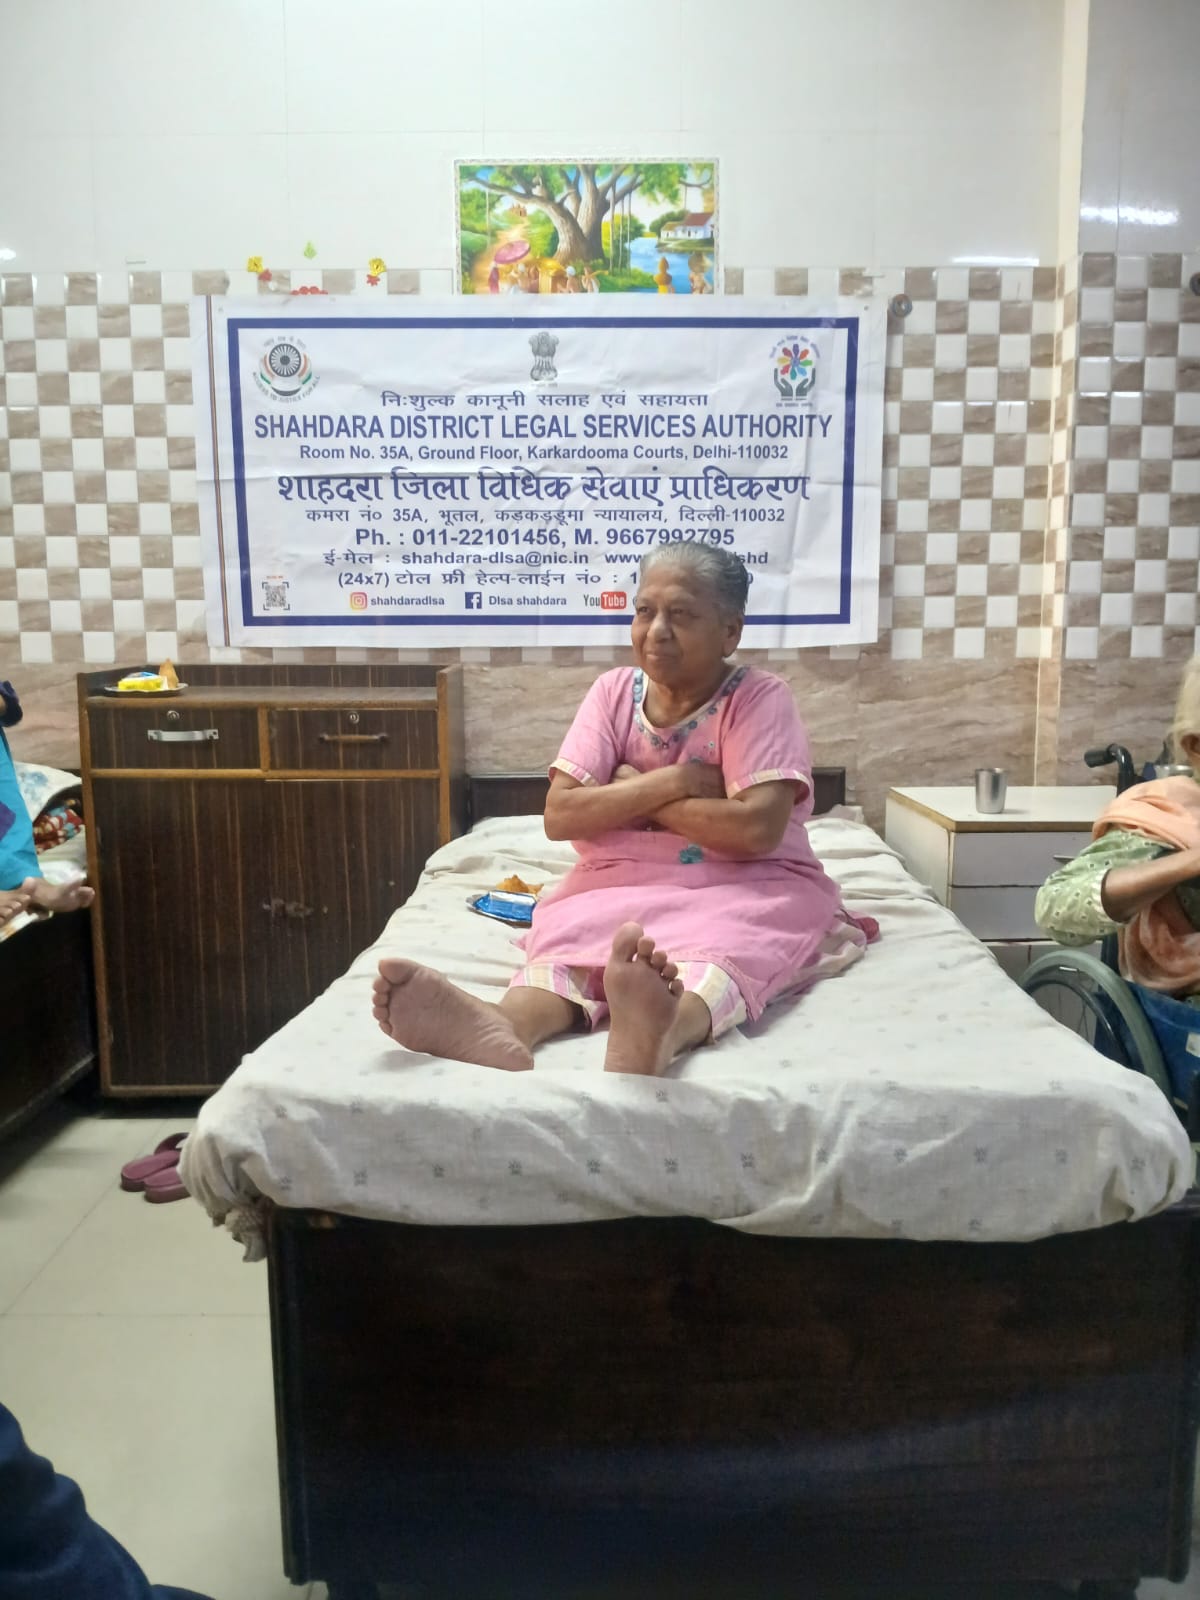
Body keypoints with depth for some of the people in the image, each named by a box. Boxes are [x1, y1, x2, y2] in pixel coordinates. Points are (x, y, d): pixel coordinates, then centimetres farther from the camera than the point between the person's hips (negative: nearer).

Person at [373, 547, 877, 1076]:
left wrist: (631, 794, -9)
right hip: (626, 883, 3)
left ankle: (664, 1029, -68)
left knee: (733, 935, -37)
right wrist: (672, 783, -14)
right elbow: (560, 815, -4)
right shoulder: (614, 691, 5)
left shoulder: (761, 698, -6)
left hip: (747, 886, -2)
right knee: (578, 925, -30)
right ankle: (507, 1023, -61)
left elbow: (758, 829, -20)